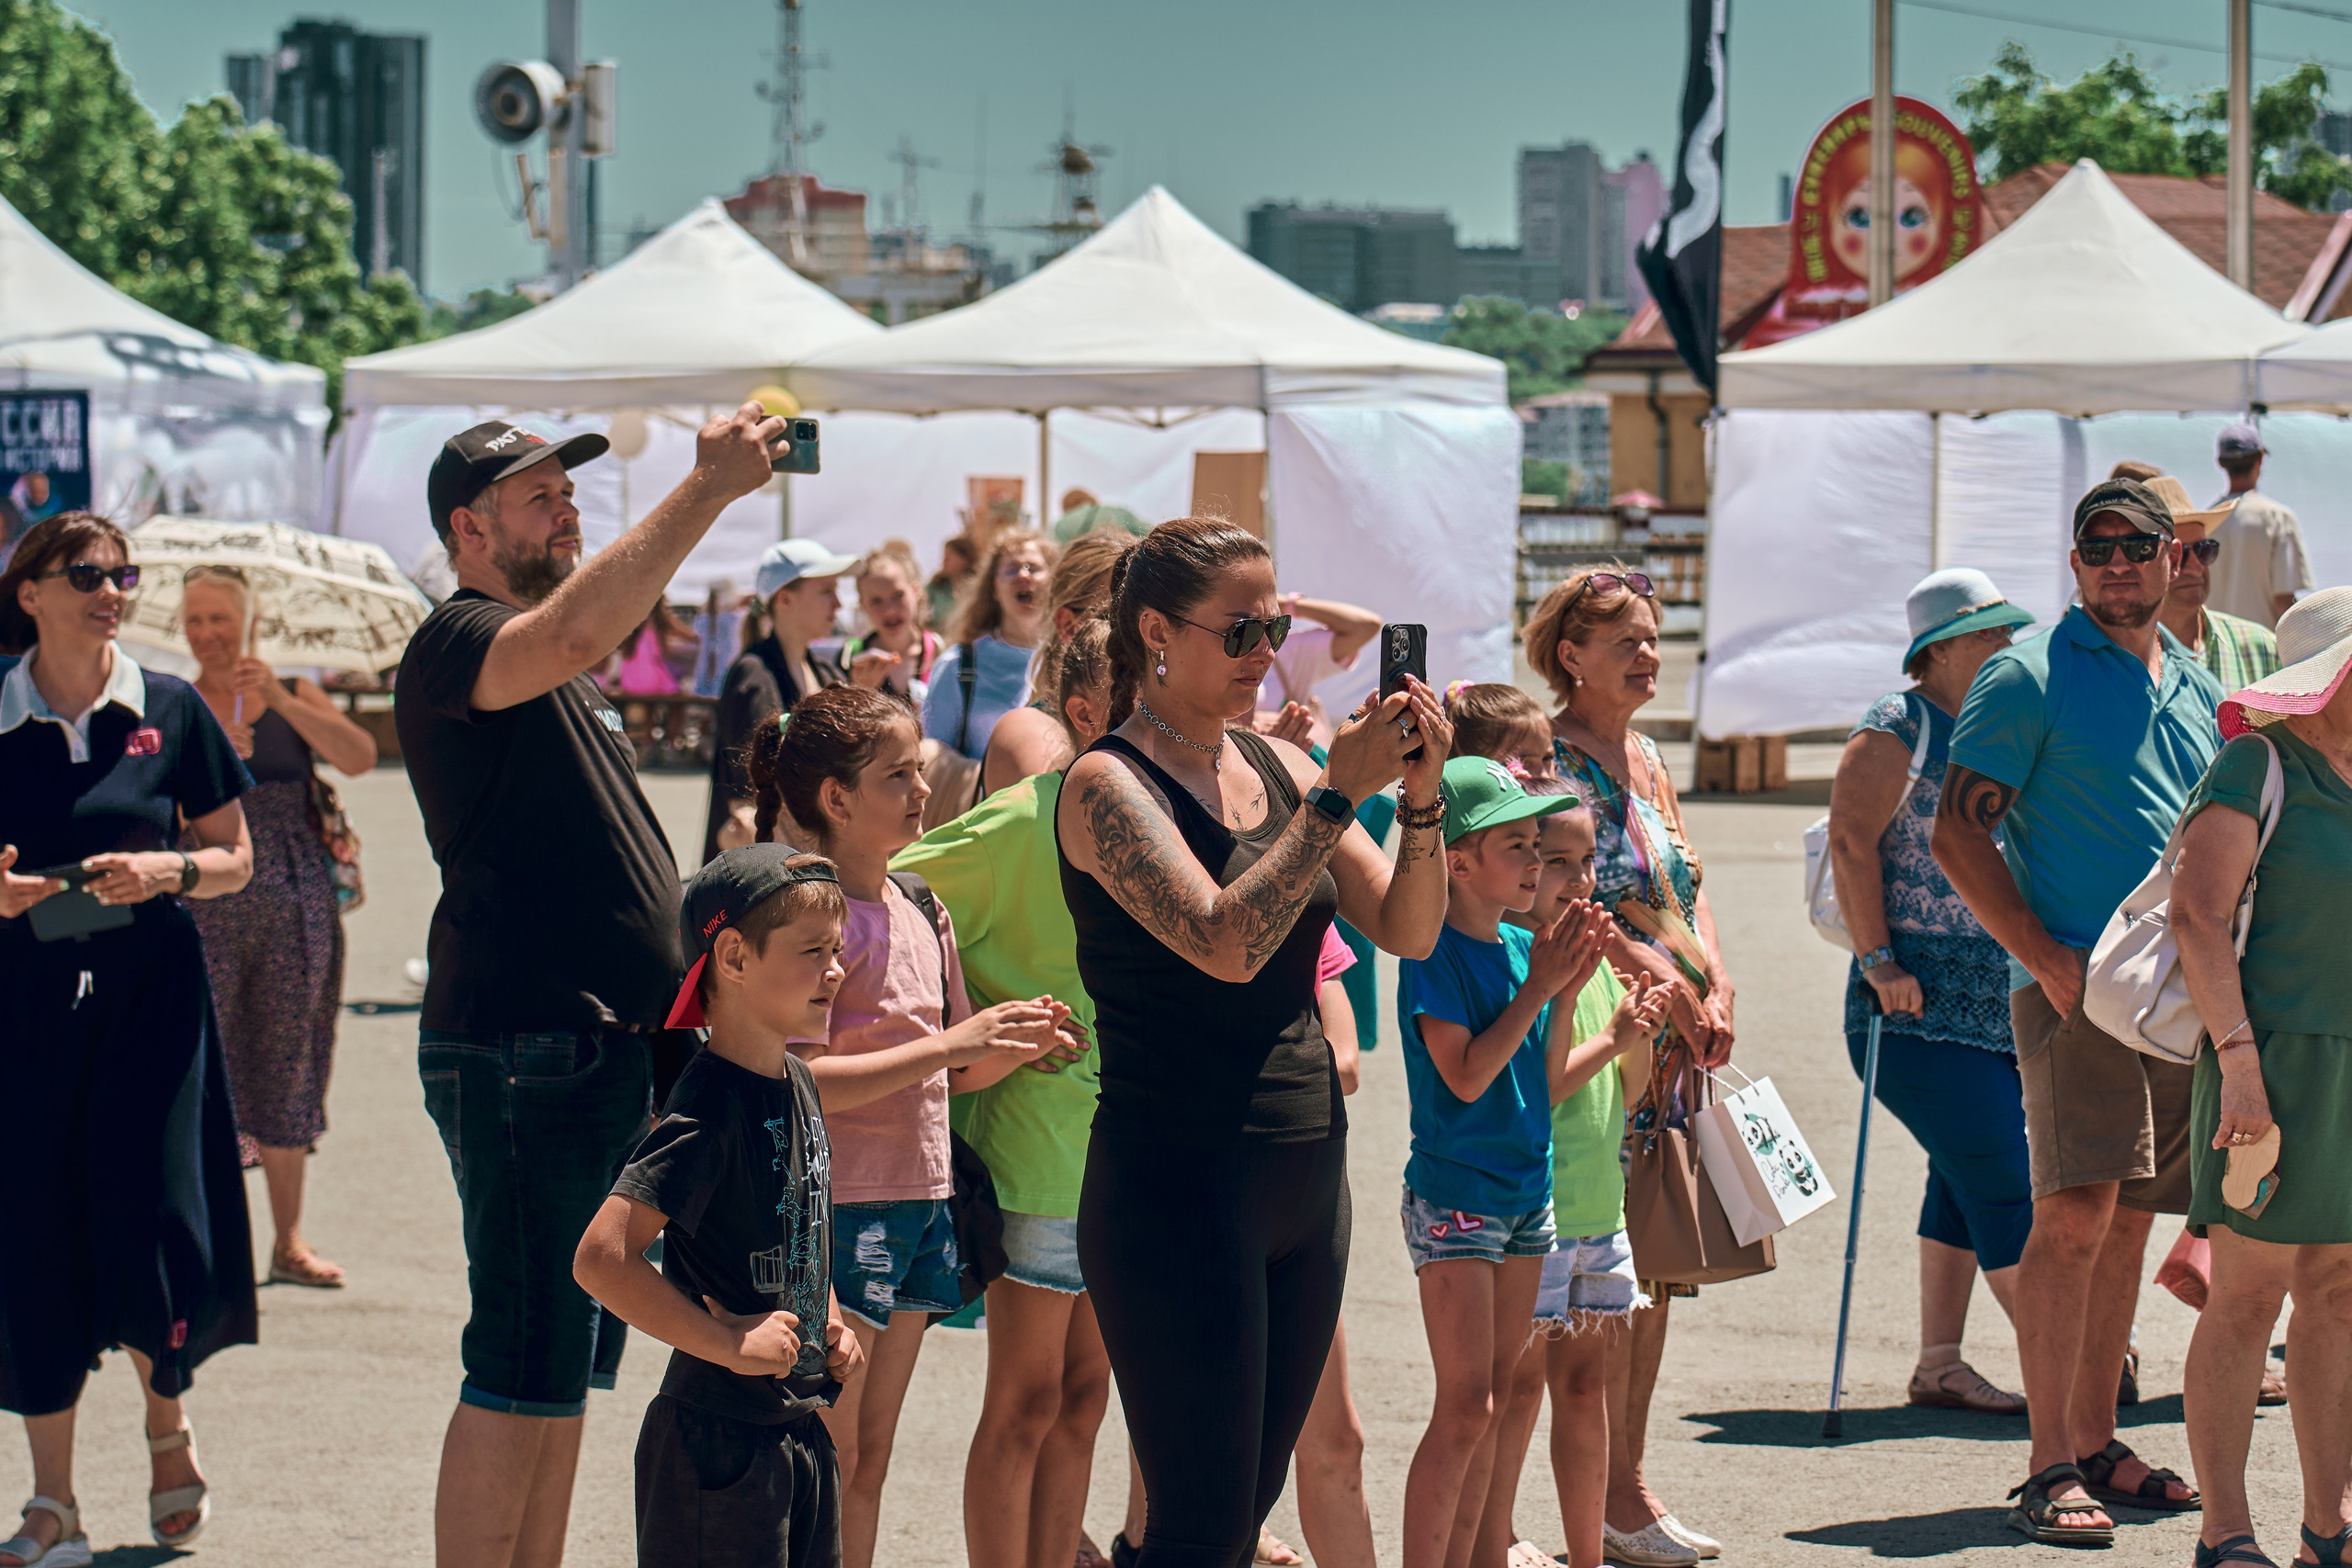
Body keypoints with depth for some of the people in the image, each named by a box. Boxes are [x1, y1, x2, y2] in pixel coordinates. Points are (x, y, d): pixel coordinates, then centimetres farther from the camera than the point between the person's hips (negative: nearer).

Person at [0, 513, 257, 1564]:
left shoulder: (169, 711, 3)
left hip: (149, 998, 0)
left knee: (153, 1233, -7)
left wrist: (167, 871, -12)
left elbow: (234, 857, 8)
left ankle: (167, 1427, 24)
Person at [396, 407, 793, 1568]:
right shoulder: (454, 646, -12)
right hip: (521, 1053, -10)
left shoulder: (553, 676, 20)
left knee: (567, 1368, 14)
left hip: (607, 1052, 10)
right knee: (521, 1372, -9)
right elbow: (575, 632, -34)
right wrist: (708, 489, -34)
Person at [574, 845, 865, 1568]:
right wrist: (730, 1344, -21)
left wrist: (830, 1326, 10)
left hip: (798, 1425, 9)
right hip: (721, 1440, -9)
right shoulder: (712, 1109, -19)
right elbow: (601, 1258, -27)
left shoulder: (797, 1086, 8)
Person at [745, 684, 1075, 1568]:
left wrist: (1018, 1045, -1)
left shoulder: (926, 911, 13)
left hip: (921, 1201, 8)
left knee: (869, 1459, 11)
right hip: (837, 1205, -8)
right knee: (827, 1459, -8)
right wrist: (953, 1043, -22)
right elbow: (793, 1081, -23)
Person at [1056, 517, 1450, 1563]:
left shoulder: (1277, 767, 10)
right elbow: (1227, 944, -24)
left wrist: (1420, 797, -9)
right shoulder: (1108, 786, -10)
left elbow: (1408, 931, 7)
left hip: (1307, 1180, 7)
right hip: (1178, 1186, -7)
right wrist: (1338, 792, -21)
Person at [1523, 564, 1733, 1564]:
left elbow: (1688, 890, 18)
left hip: (1671, 1049, 8)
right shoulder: (1546, 755, -7)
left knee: (1655, 1273, 9)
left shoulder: (1644, 759, 18)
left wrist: (1715, 983, 1)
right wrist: (1663, 976, -20)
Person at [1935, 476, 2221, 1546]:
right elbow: (1958, 832, -7)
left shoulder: (2199, 690, 16)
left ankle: (2097, 1443, 17)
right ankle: (2049, 1467, -13)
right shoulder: (2028, 678, -3)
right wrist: (2044, 956, -14)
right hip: (2074, 981, -6)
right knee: (2075, 1211, -13)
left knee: (2129, 1218, 10)